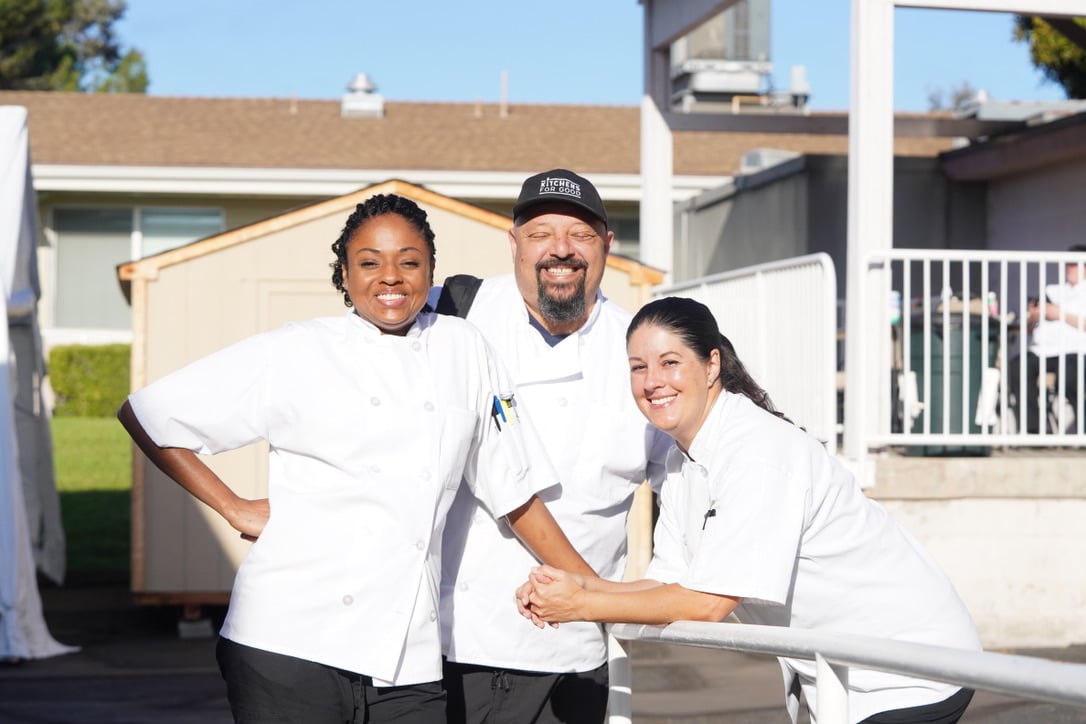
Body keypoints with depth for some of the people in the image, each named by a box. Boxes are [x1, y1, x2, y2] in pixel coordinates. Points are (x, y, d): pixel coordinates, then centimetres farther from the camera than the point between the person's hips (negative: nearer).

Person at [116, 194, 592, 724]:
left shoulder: (464, 351, 11)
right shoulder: (293, 355, 1)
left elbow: (515, 492, 16)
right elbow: (143, 416, 4)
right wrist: (234, 508, -1)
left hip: (410, 656, 3)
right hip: (290, 641, -3)